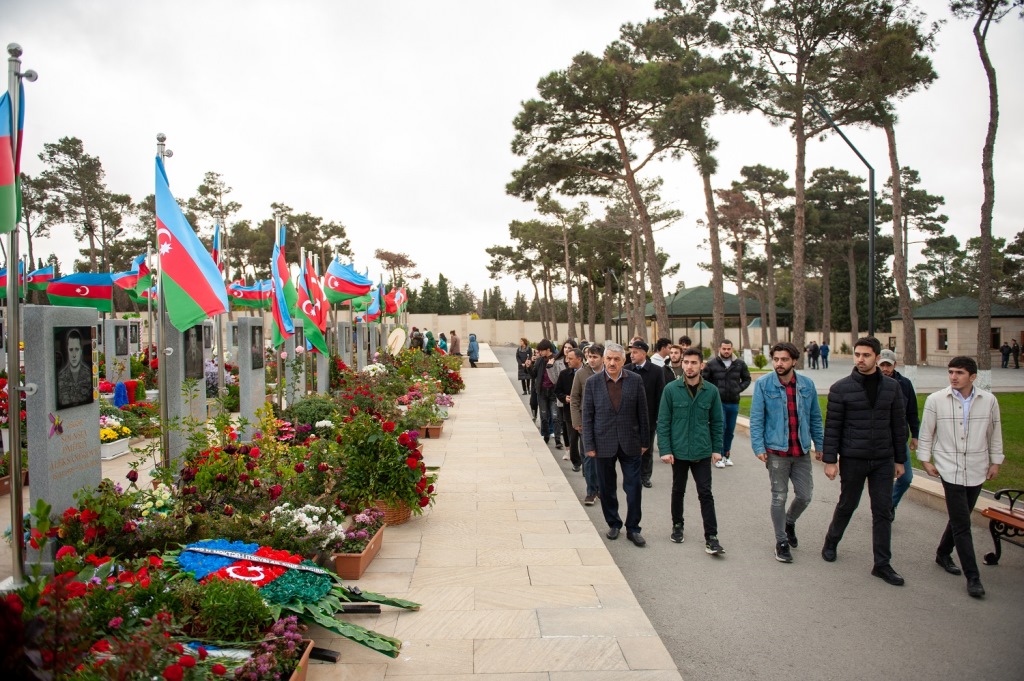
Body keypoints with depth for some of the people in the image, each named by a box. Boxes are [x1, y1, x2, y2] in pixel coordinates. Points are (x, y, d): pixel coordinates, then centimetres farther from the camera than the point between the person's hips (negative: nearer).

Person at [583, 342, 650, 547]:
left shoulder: (635, 380, -2)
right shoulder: (592, 382, -4)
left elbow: (642, 412, 3)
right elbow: (587, 416, -2)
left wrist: (644, 441, 3)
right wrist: (589, 445, -5)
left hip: (630, 443, 0)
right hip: (604, 443, 0)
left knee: (634, 488, 3)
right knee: (607, 489, 11)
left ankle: (633, 528, 18)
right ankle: (613, 524, 29)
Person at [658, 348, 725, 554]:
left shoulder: (711, 390, -1)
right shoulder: (671, 389, -6)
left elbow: (717, 422, 6)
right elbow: (663, 421, -4)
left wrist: (717, 448, 1)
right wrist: (664, 449, -9)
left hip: (702, 452, 0)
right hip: (678, 451, 0)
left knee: (706, 494, 0)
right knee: (678, 491, 15)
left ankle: (711, 538, 5)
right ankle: (677, 526, 34)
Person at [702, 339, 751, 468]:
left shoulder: (740, 364, 3)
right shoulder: (711, 364, -5)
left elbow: (747, 379, 14)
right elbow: (703, 379, 1)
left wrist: (738, 389, 0)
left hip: (734, 402, 3)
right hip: (718, 402, -3)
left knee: (730, 430, 11)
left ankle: (727, 455, 25)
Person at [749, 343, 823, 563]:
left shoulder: (807, 385, 2)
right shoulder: (763, 384, -7)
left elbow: (815, 418, 11)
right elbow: (756, 419, -7)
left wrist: (820, 445, 9)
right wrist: (758, 446, -14)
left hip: (802, 452, 3)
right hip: (776, 451, -3)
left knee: (805, 496, 8)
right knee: (779, 497, 6)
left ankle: (789, 522, 39)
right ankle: (781, 542, 21)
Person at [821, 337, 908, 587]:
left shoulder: (891, 387, 3)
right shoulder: (840, 388, -7)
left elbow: (899, 425, 8)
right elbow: (832, 427, -6)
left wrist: (900, 459, 8)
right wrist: (830, 460, -9)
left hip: (883, 460, 3)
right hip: (852, 460, -2)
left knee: (883, 511, 5)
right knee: (847, 505, 12)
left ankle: (882, 564, 14)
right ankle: (831, 542, 36)